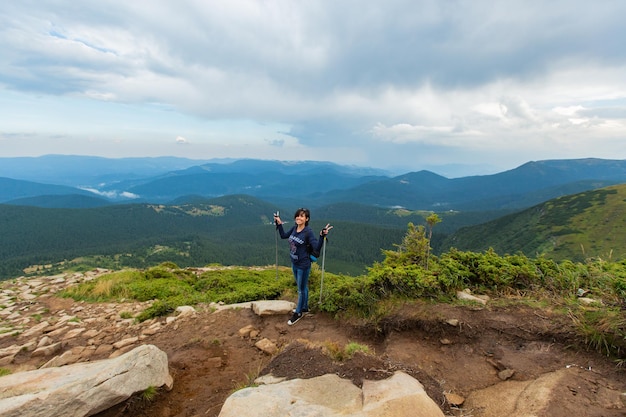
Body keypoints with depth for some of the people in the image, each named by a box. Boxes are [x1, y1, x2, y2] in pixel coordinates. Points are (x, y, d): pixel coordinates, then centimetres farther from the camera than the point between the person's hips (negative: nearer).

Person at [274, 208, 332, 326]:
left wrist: (322, 236, -42)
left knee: (301, 289, 10)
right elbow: (283, 236, 15)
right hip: (294, 263, 7)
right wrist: (279, 223, 9)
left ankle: (298, 313, 28)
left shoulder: (308, 232, -23)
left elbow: (317, 248, -29)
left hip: (303, 265, -7)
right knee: (302, 287, 24)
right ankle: (304, 308, 43)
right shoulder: (294, 228, -3)